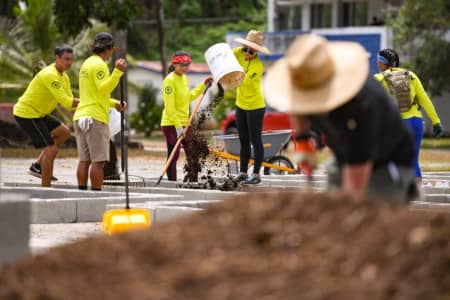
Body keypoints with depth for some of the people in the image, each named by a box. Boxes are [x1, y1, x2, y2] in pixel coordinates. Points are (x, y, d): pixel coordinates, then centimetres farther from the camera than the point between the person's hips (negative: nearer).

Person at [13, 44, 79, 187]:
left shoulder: (64, 77, 9)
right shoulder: (50, 75, -24)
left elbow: (70, 103, 6)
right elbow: (65, 102, -28)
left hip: (37, 113, 10)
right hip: (26, 114, -10)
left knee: (64, 132, 17)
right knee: (51, 149, -12)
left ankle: (37, 166, 16)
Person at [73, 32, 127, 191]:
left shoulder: (87, 63, 19)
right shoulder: (99, 64, -10)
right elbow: (103, 89, -21)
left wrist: (114, 103, 16)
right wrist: (118, 71, -27)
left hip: (81, 116, 9)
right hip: (96, 118, -9)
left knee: (84, 160, 7)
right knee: (98, 160, -8)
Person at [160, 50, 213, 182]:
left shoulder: (184, 78, 11)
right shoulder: (170, 80, -16)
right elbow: (169, 106, -19)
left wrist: (203, 85, 19)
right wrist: (178, 126, -21)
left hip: (184, 123, 8)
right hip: (171, 125, -8)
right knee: (173, 156, -2)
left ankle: (193, 182, 19)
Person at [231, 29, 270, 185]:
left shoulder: (258, 66, -23)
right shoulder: (239, 52, -6)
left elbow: (242, 82, -23)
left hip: (255, 106, -7)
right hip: (241, 105, 7)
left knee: (255, 141, -1)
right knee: (244, 141, 13)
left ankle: (256, 174, 4)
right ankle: (243, 172, 20)